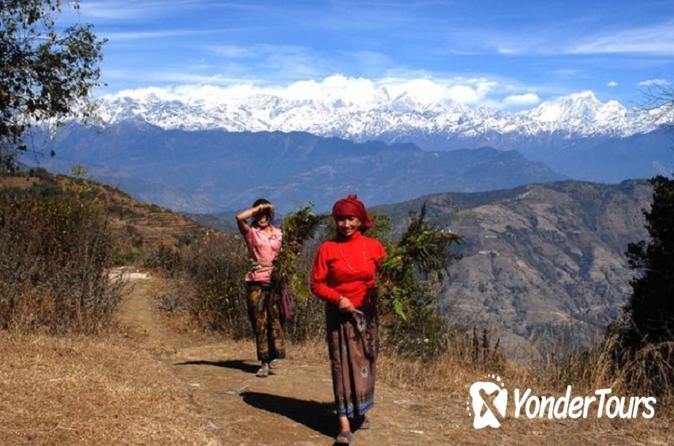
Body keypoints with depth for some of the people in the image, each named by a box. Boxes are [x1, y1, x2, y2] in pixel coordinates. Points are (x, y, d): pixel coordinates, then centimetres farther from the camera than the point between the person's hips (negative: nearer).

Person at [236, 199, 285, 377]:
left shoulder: (278, 233, 13)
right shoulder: (251, 232, 4)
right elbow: (239, 217, -15)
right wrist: (259, 208, -7)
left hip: (275, 280, 2)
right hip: (256, 281, -2)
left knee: (275, 319, -3)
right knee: (259, 322, 1)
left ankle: (273, 356, 10)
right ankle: (264, 362, 8)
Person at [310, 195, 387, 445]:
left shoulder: (374, 246, 0)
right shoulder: (328, 248, -4)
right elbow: (317, 284, -3)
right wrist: (338, 299, -17)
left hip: (367, 314, 2)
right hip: (339, 314, -2)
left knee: (365, 362, 9)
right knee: (343, 363, -6)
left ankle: (360, 411, 30)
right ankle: (344, 424, -8)